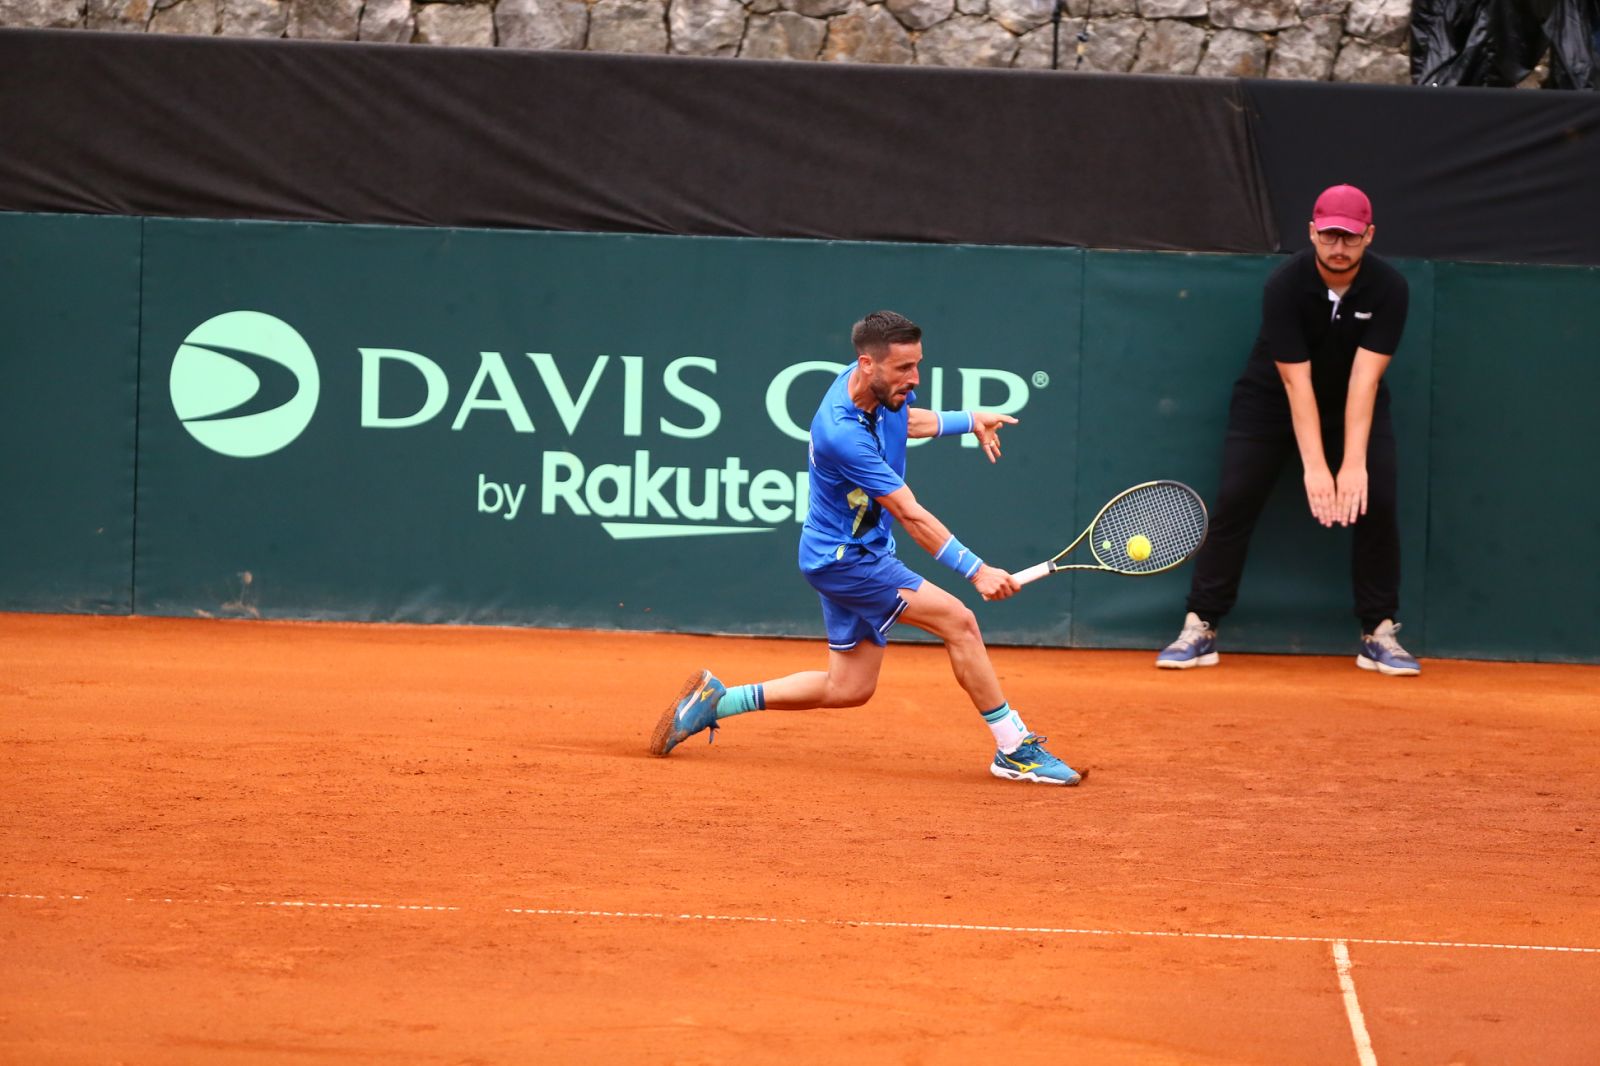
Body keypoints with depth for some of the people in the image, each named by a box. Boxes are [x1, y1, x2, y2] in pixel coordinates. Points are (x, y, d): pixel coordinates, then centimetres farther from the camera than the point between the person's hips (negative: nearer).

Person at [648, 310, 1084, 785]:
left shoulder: (885, 390, -5)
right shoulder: (843, 435, -32)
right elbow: (911, 515, -29)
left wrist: (968, 420, 20)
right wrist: (976, 570, -28)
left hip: (849, 553, 10)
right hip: (845, 556, -10)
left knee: (847, 689, 15)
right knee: (958, 622, -15)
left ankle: (716, 699, 22)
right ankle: (1016, 749, -8)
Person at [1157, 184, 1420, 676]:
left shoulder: (1389, 288, -23)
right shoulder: (1285, 285, -27)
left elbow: (1363, 378, -28)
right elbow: (1297, 382, -29)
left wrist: (1354, 463, -36)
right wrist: (1315, 467, -35)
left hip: (1355, 407, 1)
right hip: (1271, 400, -1)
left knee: (1377, 501, -14)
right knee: (1235, 499, -12)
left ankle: (1380, 635, -3)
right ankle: (1199, 630, -5)